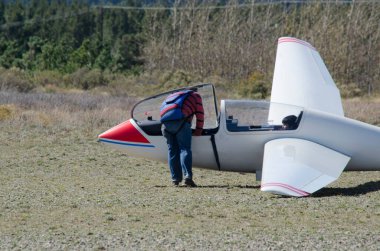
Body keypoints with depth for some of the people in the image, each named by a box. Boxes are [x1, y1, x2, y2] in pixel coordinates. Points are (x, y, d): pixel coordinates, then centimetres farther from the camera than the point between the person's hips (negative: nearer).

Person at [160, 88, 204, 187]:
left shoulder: (173, 95, 40)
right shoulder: (195, 95, 26)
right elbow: (200, 113, 17)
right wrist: (198, 130, 21)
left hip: (165, 121, 5)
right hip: (180, 121, -5)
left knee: (172, 150, 10)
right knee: (185, 149, -6)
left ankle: (175, 179, 7)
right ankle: (187, 177, -19)